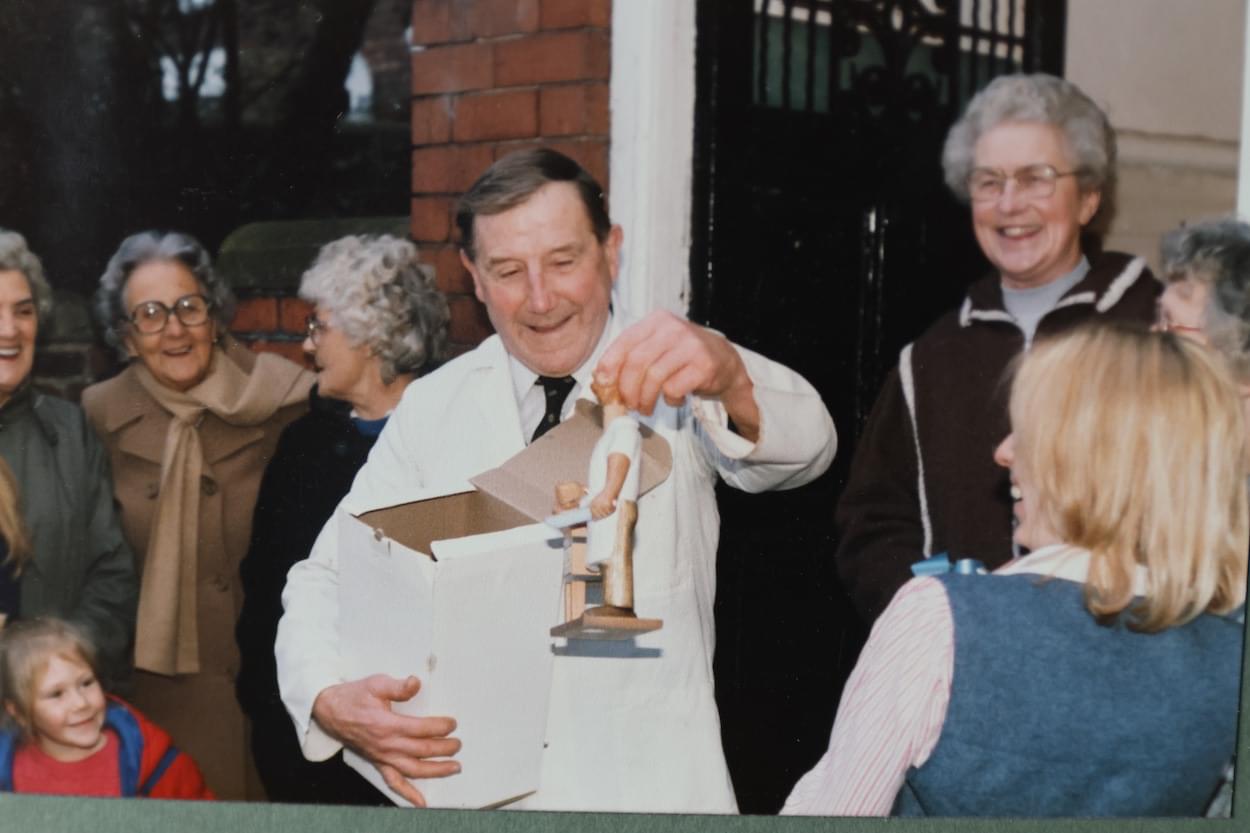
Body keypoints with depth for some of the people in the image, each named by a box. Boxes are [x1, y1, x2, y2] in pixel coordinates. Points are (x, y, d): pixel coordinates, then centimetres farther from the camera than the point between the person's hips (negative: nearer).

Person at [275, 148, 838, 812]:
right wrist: (329, 700, -16)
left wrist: (730, 376, -39)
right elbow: (327, 578, 4)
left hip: (652, 782, -3)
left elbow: (804, 448, -18)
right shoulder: (431, 407, 5)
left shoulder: (676, 376, 0)